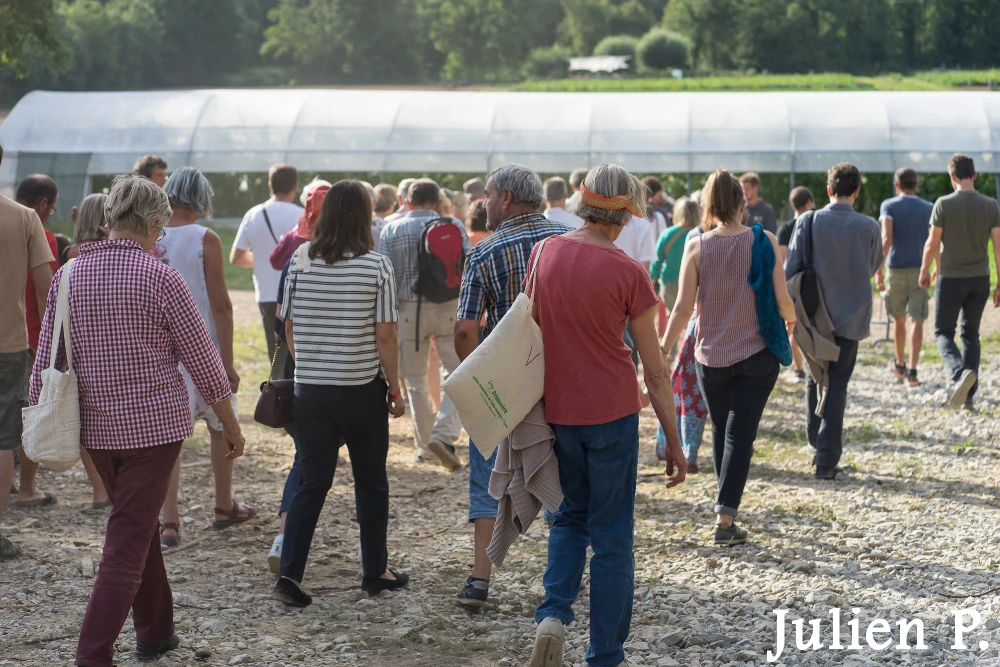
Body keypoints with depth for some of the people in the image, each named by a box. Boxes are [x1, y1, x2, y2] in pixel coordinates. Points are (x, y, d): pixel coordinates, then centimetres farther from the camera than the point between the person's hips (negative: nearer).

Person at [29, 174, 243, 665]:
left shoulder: (69, 275, 1)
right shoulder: (160, 278, -13)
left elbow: (47, 358, 5)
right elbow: (202, 360, -7)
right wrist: (230, 424, 3)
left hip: (95, 426, 5)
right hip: (155, 422, -5)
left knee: (138, 524, 22)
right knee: (127, 542, -2)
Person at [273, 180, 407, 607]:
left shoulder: (301, 261, 0)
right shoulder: (376, 266, -10)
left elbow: (289, 327, 7)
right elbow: (385, 336, -11)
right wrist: (395, 388, 0)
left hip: (310, 389, 3)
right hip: (362, 390, -3)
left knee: (311, 482, 9)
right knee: (370, 483, 12)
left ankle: (289, 574, 0)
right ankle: (375, 573, 23)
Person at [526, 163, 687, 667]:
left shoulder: (545, 252, -1)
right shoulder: (628, 272, -12)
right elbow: (654, 369, -8)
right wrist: (673, 441, 0)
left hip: (557, 409, 4)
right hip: (612, 412, -4)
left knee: (571, 515, 24)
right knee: (612, 535, 8)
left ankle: (553, 612, 3)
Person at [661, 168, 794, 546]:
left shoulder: (697, 246, -6)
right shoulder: (763, 241, -7)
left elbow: (683, 307, -8)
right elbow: (782, 301, -7)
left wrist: (663, 349, 3)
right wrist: (791, 318, 16)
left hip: (710, 356, 1)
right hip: (756, 356, -1)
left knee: (721, 431, 19)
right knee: (740, 434, 0)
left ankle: (727, 510, 33)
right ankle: (725, 518, -10)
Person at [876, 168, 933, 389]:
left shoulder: (889, 206, -2)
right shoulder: (929, 208, 5)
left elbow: (886, 239, -15)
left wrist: (878, 271, -17)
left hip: (896, 270, 0)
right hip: (920, 271, 0)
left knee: (898, 319, 16)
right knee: (916, 321, -4)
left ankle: (900, 364, 32)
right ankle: (912, 372, -15)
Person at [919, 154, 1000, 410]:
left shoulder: (944, 204, -11)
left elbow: (932, 245, -8)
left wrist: (925, 271, 10)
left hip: (951, 279, -3)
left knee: (943, 332, 9)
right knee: (970, 334, 15)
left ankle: (960, 373, -21)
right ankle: (969, 396, 13)